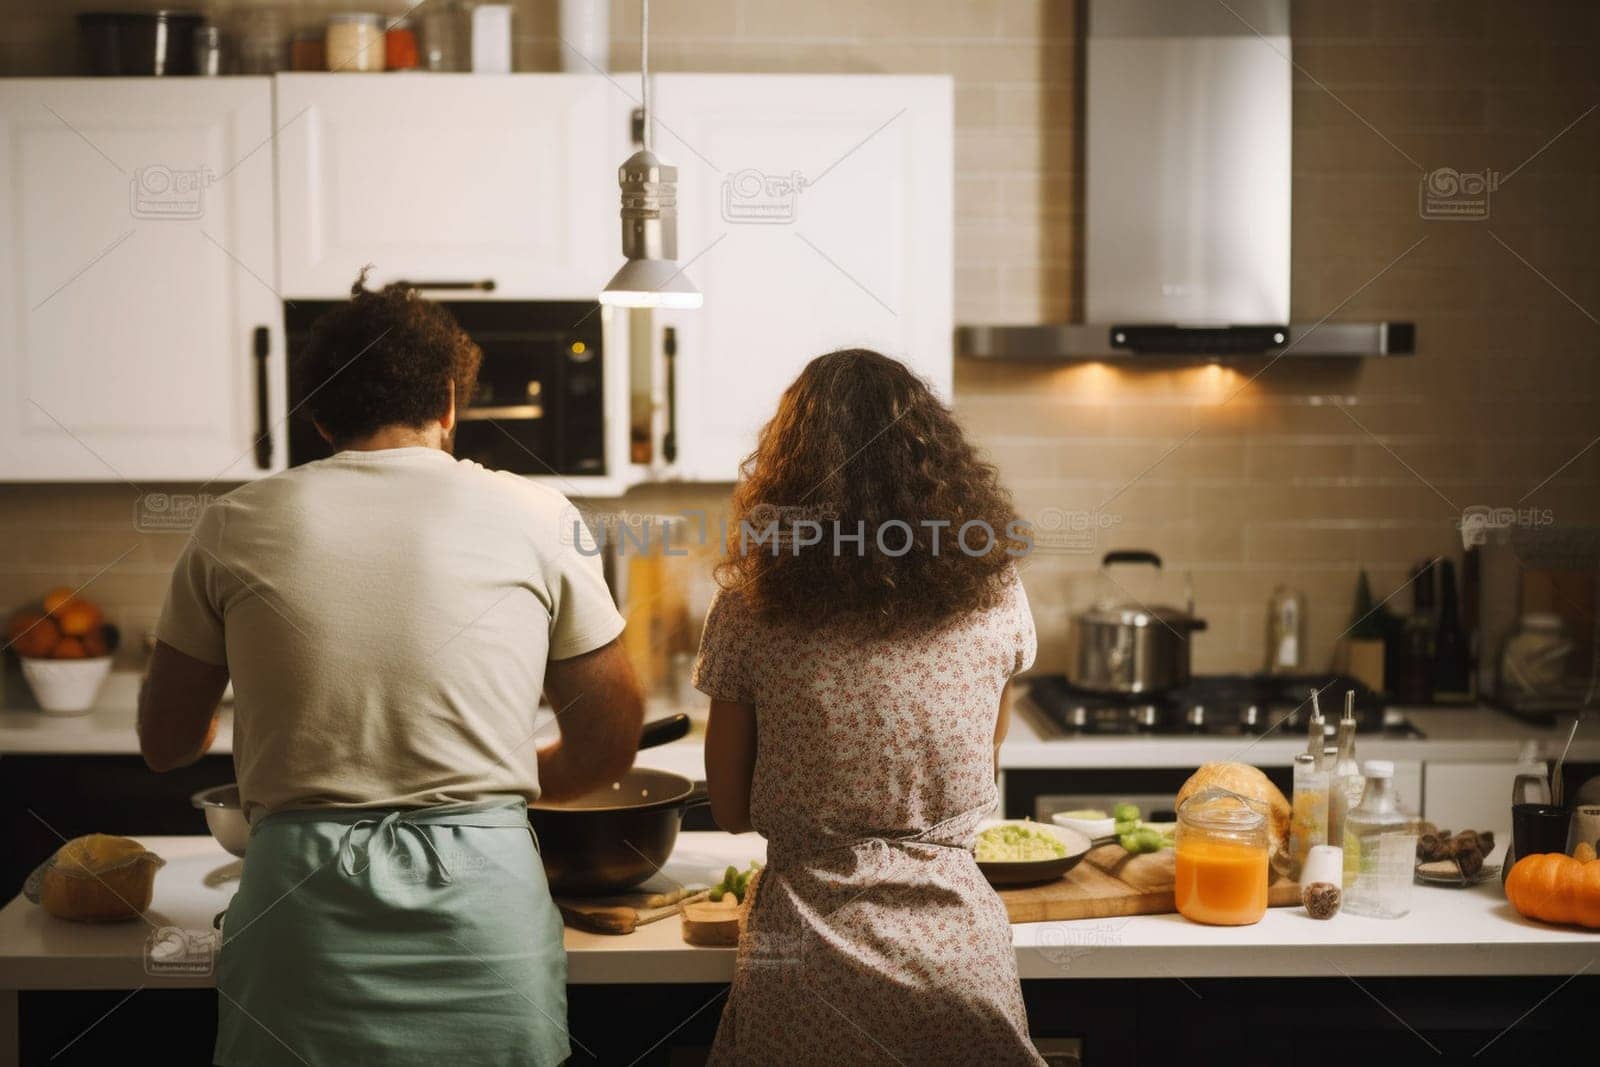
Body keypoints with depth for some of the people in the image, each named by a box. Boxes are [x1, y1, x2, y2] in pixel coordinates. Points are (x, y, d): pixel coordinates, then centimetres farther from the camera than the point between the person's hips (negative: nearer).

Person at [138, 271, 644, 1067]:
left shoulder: (235, 526, 2)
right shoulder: (534, 516, 0)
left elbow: (165, 743, 12)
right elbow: (609, 745, 5)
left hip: (299, 907, 1)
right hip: (482, 900, 0)